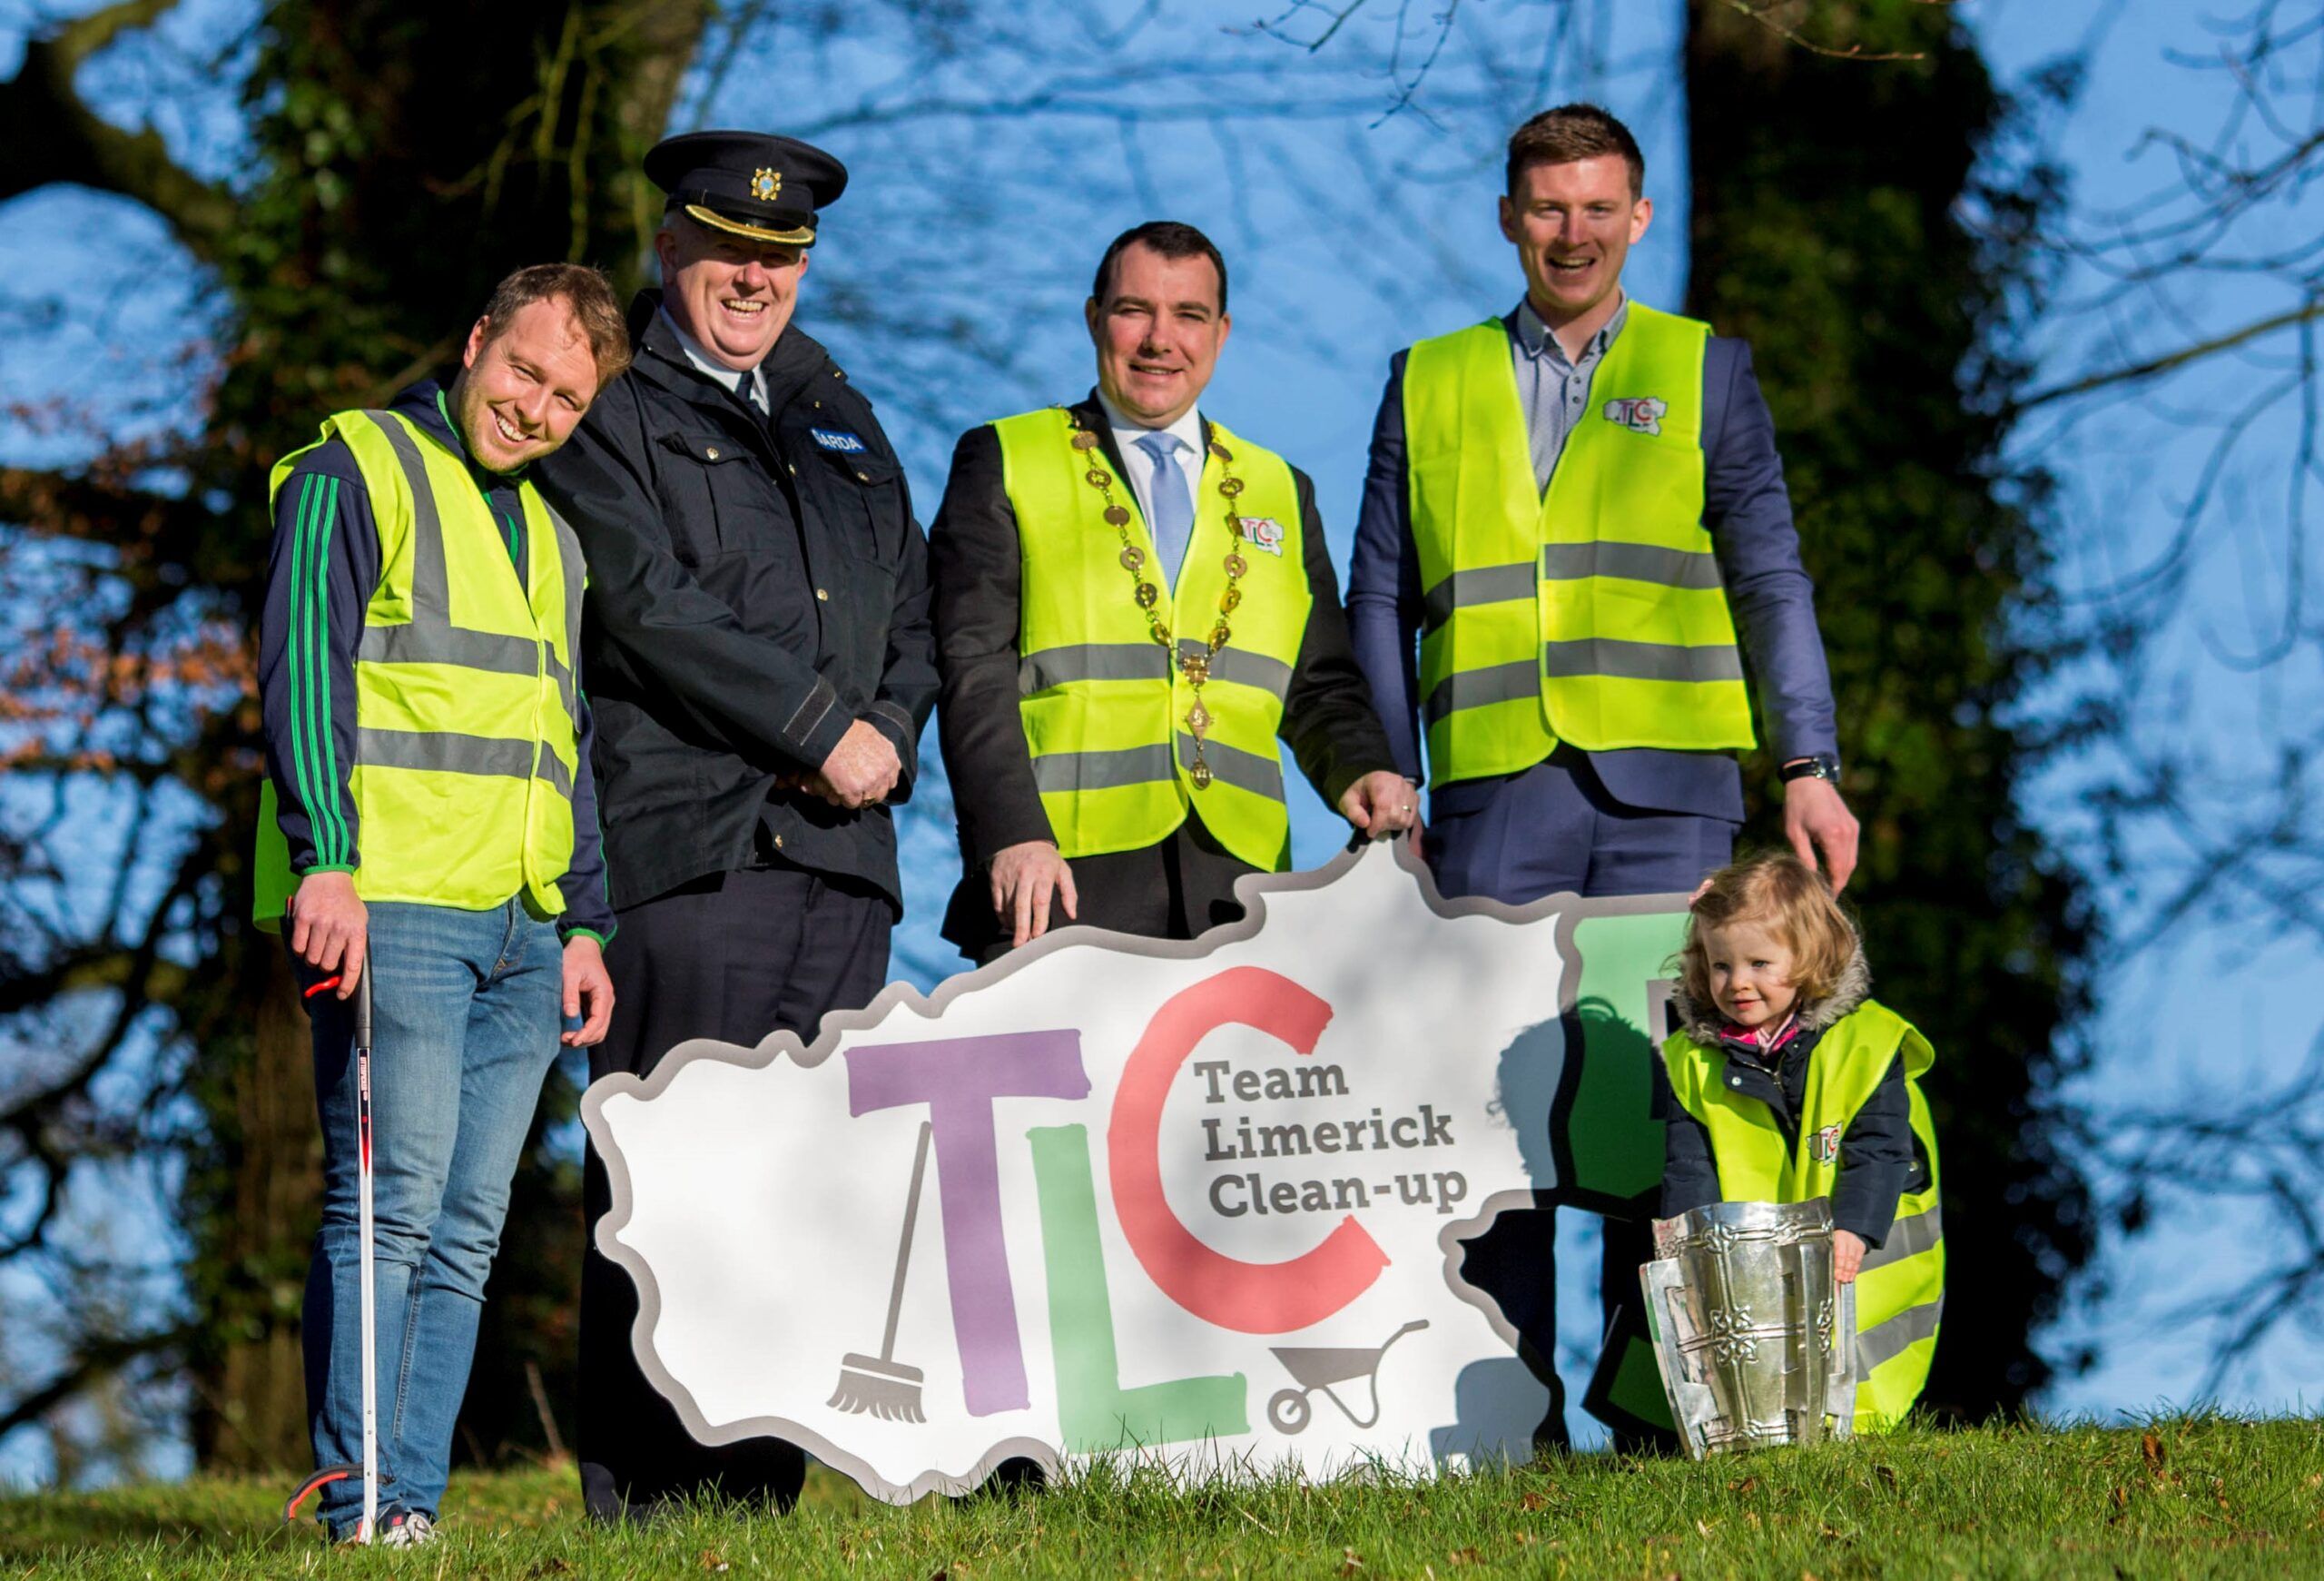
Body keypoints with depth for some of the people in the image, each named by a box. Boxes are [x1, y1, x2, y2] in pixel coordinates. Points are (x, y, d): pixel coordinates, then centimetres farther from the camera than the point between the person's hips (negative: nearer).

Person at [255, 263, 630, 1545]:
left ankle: (414, 1503, 2)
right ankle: (359, 1508, -13)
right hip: (386, 909, -7)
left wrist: (585, 921, 19)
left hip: (521, 934, 7)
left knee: (464, 1234, 2)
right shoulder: (355, 474, 2)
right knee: (391, 1205, -13)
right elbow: (302, 669, -9)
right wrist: (326, 861, -20)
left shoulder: (549, 535, 25)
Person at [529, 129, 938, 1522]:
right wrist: (821, 729, -11)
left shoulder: (841, 421, 24)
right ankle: (635, 1490, -9)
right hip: (687, 839, -6)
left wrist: (890, 737, 1)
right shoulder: (609, 406, 3)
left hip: (843, 840, 6)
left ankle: (764, 1486, 4)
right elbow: (651, 602, -9)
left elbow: (915, 609, 22)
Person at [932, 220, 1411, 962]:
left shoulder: (1280, 494, 22)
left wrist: (1361, 771, -1)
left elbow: (1319, 687, 22)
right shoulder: (1003, 463, 11)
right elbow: (974, 672, 1)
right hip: (1065, 878, -3)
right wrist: (1014, 836, -13)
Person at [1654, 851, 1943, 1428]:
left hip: (1863, 1257, -3)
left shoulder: (1865, 1045, -2)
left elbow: (1877, 1153, -8)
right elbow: (1689, 1172, 4)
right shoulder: (1692, 1063, 7)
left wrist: (1851, 1230, -24)